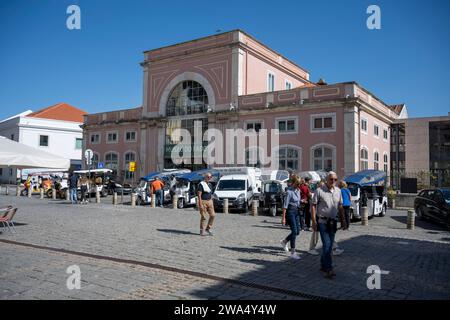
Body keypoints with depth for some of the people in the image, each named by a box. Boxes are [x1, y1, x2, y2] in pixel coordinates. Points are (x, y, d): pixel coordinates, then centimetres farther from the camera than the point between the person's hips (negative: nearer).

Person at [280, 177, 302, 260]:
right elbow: (285, 205, -16)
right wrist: (283, 218, -17)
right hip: (290, 212, -8)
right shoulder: (289, 192, -16)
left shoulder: (298, 190, 8)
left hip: (296, 212, 8)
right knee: (294, 231, -9)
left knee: (297, 231, 9)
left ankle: (284, 241, 32)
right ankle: (293, 252, 0)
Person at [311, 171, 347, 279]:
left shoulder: (338, 191, 9)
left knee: (329, 245, 11)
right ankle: (328, 269, -10)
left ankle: (323, 265, 25)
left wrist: (343, 220, 13)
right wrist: (314, 221, -13)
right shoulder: (319, 191, -8)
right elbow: (313, 205, -7)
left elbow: (340, 207, 16)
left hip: (333, 222, 6)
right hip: (322, 221, -6)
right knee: (326, 244, -11)